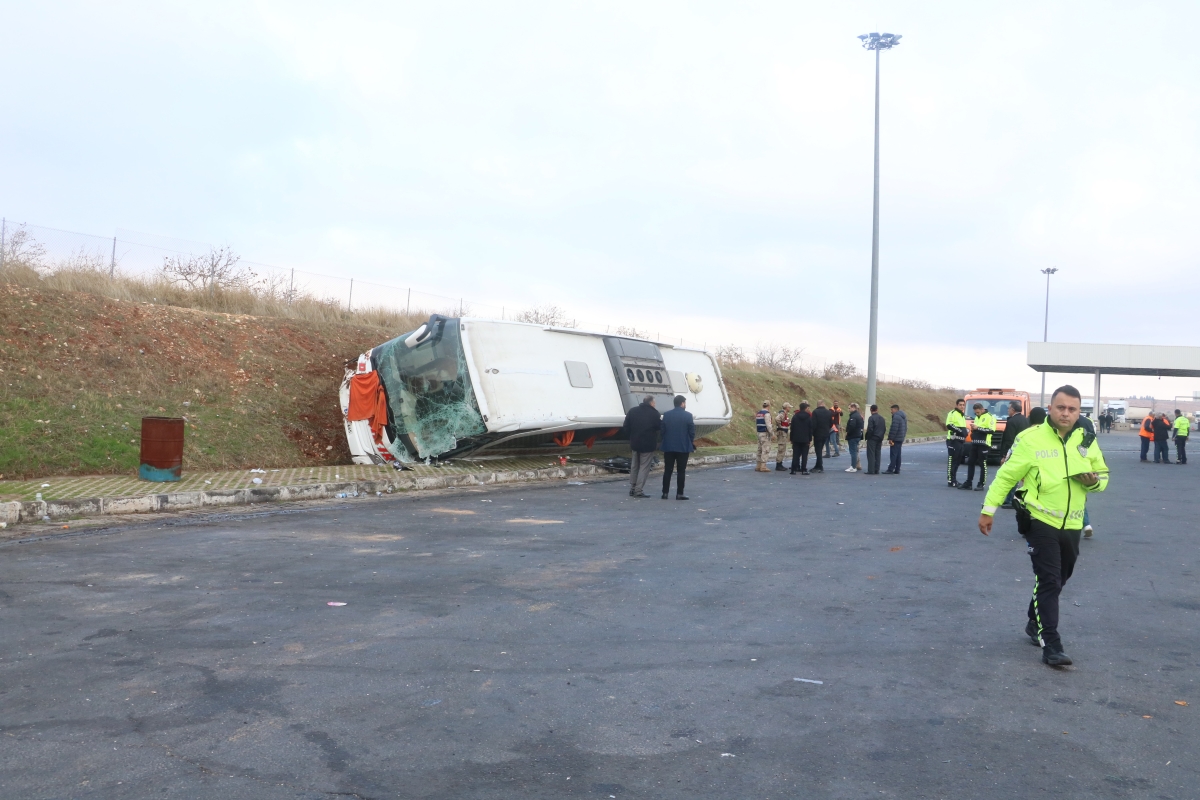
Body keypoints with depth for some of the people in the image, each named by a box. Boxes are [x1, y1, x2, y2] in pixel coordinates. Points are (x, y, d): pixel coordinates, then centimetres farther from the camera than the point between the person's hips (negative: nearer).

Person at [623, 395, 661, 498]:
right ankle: (639, 490, -4)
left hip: (635, 443, 5)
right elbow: (659, 427, -8)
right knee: (644, 466, 1)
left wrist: (633, 434, 13)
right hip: (648, 444, -5)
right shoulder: (654, 413, -11)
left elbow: (626, 427, 1)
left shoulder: (632, 411, 2)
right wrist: (661, 420, 11)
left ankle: (633, 488, 21)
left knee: (634, 466, 17)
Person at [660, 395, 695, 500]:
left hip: (668, 447, 3)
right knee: (681, 471, 3)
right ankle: (679, 494, 3)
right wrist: (692, 442, 10)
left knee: (667, 470, 8)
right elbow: (692, 431, -7)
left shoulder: (666, 415, 2)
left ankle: (665, 493, 7)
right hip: (683, 447, -3)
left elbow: (662, 430, 4)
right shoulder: (687, 415, -8)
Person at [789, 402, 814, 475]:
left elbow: (792, 428, 1)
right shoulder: (809, 417, -3)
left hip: (796, 439, 1)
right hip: (805, 439, -1)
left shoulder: (795, 416, 0)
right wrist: (810, 439, 4)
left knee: (795, 455, 4)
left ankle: (794, 469, 1)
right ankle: (804, 470, -1)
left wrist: (791, 438, 7)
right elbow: (811, 429, -2)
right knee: (804, 455, 1)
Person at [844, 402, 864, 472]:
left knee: (853, 451, -7)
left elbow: (851, 426, -27)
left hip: (853, 436, -10)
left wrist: (847, 432, -15)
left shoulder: (853, 416, -19)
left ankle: (853, 467, -6)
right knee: (855, 451, 16)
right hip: (858, 435, 10)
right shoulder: (859, 416, 14)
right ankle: (854, 465, 24)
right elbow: (861, 426, 20)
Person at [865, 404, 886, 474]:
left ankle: (871, 470, -7)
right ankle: (876, 470, 12)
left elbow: (870, 429, -18)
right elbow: (884, 428, 11)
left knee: (871, 455, -4)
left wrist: (866, 437, -6)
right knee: (877, 455, 10)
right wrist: (881, 436, 18)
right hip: (879, 439, 7)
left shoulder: (871, 418, -13)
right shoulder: (881, 418, 8)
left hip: (872, 439, -7)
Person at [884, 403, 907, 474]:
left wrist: (890, 438, -19)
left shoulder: (896, 416, -15)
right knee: (898, 455, 12)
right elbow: (905, 428, 22)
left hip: (895, 439, -10)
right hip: (901, 439, 10)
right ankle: (897, 470, 13)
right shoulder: (903, 416, 17)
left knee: (893, 454, -9)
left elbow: (894, 428, -22)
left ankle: (890, 470, -10)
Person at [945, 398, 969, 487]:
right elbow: (949, 425, -21)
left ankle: (954, 480, 20)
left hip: (961, 441, 9)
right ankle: (950, 481, -8)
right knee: (952, 461, -9)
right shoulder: (952, 413, -8)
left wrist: (965, 432, 14)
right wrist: (960, 431, -24)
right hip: (953, 441, -9)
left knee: (957, 461, 12)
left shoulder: (962, 415, 22)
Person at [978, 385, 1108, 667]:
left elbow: (1103, 474, 14)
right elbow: (1006, 476, -7)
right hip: (1041, 521, -5)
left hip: (1071, 524, 6)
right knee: (1048, 581, -8)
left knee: (1058, 580, 18)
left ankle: (1035, 624, 39)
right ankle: (1050, 646, -5)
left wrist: (1094, 481, -11)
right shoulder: (1031, 438, -13)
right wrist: (988, 510, -7)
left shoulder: (1086, 440, 2)